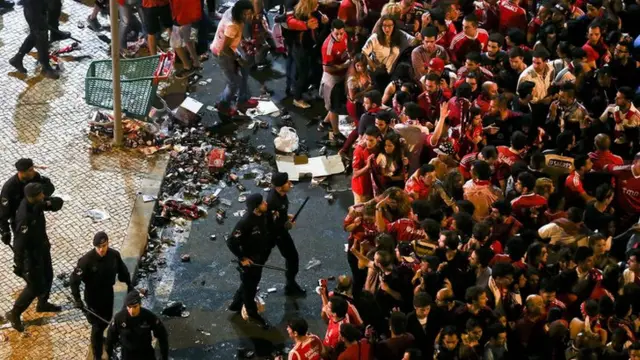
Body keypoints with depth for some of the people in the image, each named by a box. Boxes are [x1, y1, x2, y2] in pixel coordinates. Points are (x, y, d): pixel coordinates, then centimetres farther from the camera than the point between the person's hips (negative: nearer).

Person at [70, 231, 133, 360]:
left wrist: (129, 285, 10)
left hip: (108, 294, 5)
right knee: (97, 325, 2)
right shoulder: (87, 260, -27)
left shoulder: (114, 255, -15)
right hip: (93, 297, -5)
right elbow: (74, 280, -23)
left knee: (106, 319, 24)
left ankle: (99, 336, 56)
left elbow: (123, 271, 4)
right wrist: (77, 299, -26)